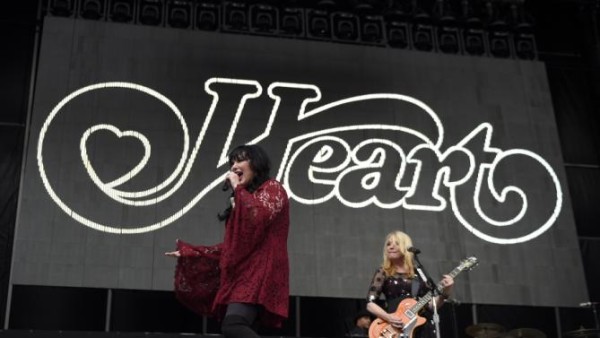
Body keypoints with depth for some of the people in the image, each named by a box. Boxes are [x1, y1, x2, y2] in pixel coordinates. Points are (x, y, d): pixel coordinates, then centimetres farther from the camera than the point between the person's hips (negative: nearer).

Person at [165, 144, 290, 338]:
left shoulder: (272, 189, 6)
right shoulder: (241, 201, 27)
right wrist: (189, 253, 26)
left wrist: (238, 188, -3)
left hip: (259, 275, -8)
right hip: (239, 276, 8)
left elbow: (259, 216, -16)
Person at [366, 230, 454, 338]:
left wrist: (444, 293, -4)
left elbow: (430, 304, 14)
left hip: (422, 327, 3)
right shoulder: (383, 272, 7)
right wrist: (387, 317, -15)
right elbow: (370, 303, 2)